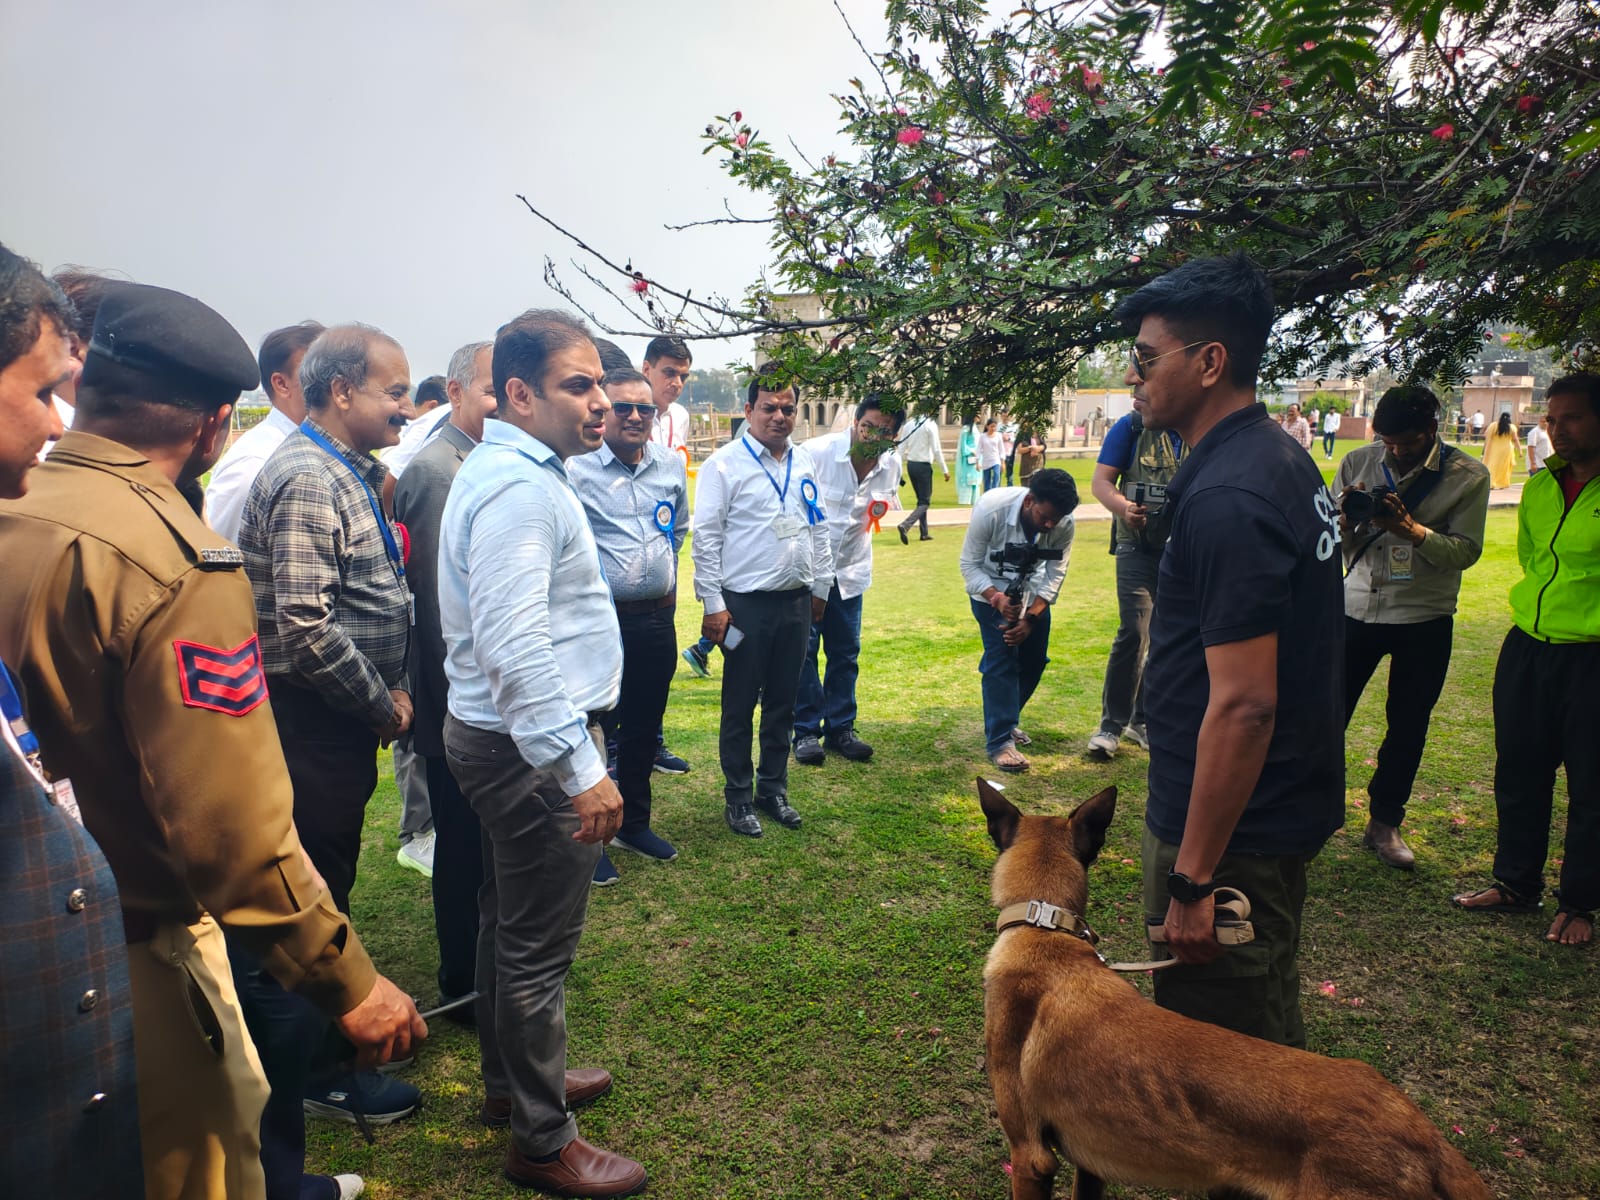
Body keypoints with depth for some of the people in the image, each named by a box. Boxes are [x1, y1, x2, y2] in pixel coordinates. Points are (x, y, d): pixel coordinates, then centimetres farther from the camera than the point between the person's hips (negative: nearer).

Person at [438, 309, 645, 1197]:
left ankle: (511, 1081, 41)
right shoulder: (518, 489, -21)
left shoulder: (520, 471, 13)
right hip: (534, 749, -11)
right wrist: (583, 769, -28)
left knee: (510, 923, 23)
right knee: (539, 947, 2)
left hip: (511, 739, 11)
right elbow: (515, 648, -30)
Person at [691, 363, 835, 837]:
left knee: (782, 703, 14)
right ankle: (738, 798, 19)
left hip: (797, 602, 5)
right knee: (740, 706, 5)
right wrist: (713, 605, -12)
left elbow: (819, 528, 17)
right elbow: (706, 538, -9)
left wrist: (821, 586, 15)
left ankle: (773, 789, 28)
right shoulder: (724, 465, -7)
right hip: (746, 603, -5)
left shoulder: (803, 464, 10)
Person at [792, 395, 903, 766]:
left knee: (845, 652, 8)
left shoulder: (892, 466, -3)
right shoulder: (817, 452, -18)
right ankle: (806, 732, 8)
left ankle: (840, 729, 19)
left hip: (850, 570, 4)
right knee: (803, 650, -3)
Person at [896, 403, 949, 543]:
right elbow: (936, 449, -12)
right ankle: (905, 525, -22)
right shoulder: (930, 424, -11)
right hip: (924, 466, -6)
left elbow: (902, 448, 6)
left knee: (921, 499, 18)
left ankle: (924, 533, 22)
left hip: (911, 464, 6)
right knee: (925, 502, -1)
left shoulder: (910, 424, 6)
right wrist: (945, 470, -6)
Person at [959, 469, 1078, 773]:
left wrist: (1030, 618, -23)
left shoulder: (1064, 524, -25)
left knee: (1034, 659, 6)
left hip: (1031, 590, 4)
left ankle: (1005, 718, 30)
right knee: (1001, 658, -14)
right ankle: (1000, 740, -9)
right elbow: (969, 565, -23)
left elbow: (1054, 576, -13)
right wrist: (997, 599, -37)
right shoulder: (991, 508, -34)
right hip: (990, 588, -4)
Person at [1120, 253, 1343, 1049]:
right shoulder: (1279, 458, 8)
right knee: (1264, 1038, 24)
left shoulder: (1226, 499, -24)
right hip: (1280, 808, 10)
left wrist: (1193, 879, -22)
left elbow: (1243, 703, -27)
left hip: (1233, 831, -10)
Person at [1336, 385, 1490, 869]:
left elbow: (1466, 550, -10)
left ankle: (1384, 823, 24)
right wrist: (1347, 520, -17)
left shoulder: (1468, 476, -4)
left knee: (1407, 726, 9)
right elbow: (1332, 543, 5)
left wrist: (1410, 529, -25)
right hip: (1357, 607, 1)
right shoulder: (1358, 463, 1)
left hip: (1424, 618, -1)